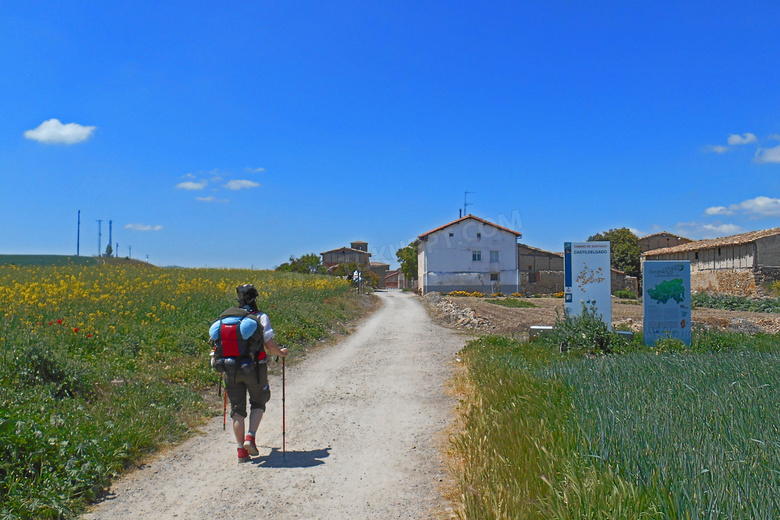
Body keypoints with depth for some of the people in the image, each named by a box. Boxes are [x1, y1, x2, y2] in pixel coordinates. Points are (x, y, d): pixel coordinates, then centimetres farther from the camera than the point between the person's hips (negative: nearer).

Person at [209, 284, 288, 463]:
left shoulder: (226, 316, 6)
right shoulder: (260, 317, -4)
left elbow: (216, 339, 7)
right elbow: (269, 345, -8)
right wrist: (281, 352, 12)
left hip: (231, 369, 3)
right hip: (254, 368, -3)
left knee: (237, 409, 11)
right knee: (258, 403, 19)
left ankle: (241, 450, 9)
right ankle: (250, 437, 2)